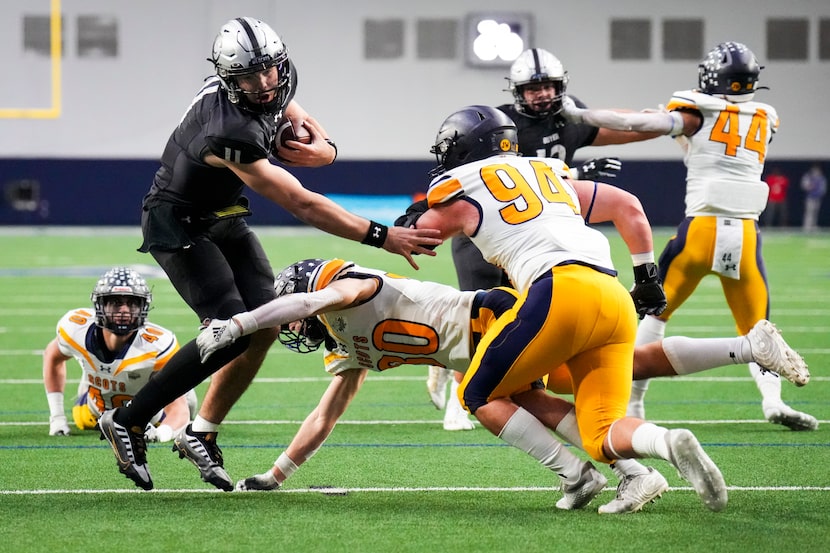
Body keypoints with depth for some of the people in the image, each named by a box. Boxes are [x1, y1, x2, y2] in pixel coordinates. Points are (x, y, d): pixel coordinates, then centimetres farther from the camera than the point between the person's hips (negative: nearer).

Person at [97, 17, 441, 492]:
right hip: (178, 224, -9)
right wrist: (381, 237, -36)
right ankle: (126, 422, -8)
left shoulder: (275, 88, -11)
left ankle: (201, 434, 10)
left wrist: (320, 150, -24)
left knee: (266, 324, -2)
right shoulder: (229, 132, -37)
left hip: (223, 219, 9)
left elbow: (316, 136, 3)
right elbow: (303, 206, -36)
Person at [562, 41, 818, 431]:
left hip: (700, 229, -2)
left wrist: (580, 115, 2)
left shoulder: (698, 113, 1)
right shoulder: (765, 120, 13)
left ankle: (632, 401, 12)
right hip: (746, 235, 2)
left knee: (654, 311, 15)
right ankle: (773, 399, -13)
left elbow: (638, 123, -6)